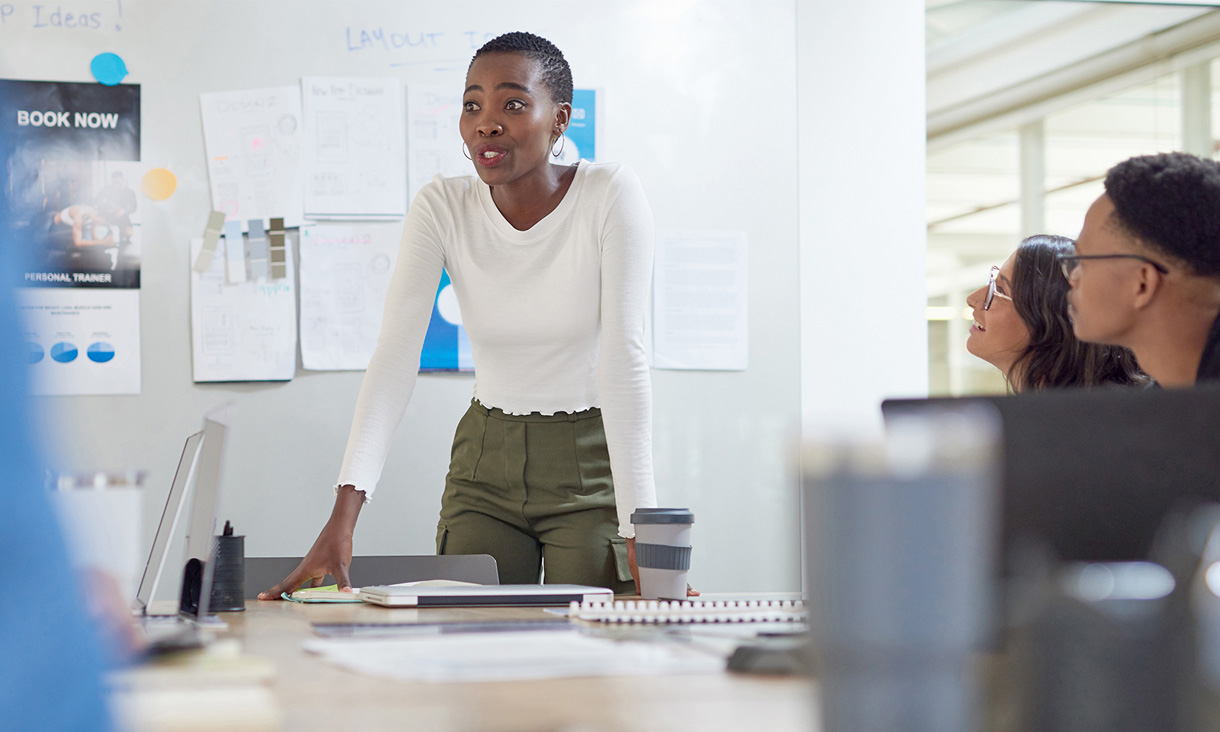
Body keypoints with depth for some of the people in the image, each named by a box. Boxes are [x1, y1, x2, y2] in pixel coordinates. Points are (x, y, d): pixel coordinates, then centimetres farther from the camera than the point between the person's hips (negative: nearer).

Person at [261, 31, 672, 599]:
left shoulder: (609, 196, -16)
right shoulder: (442, 207, -9)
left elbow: (624, 360, -21)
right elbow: (396, 355, -18)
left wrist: (639, 527, -28)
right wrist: (343, 516, -30)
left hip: (593, 464, -2)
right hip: (486, 460, 3)